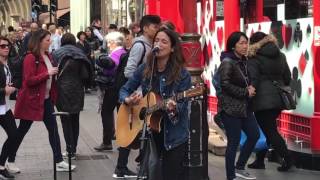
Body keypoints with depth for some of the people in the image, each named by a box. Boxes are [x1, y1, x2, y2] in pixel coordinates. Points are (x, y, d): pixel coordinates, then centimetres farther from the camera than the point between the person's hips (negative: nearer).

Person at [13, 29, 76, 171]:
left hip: (46, 99, 8)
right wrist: (47, 73, -25)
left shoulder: (48, 56, 9)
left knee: (53, 129, 5)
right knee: (22, 130, 4)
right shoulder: (30, 58, -17)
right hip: (31, 100, -7)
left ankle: (59, 162, 9)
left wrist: (54, 73, 2)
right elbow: (29, 80, -24)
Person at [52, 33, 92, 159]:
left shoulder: (56, 54, -6)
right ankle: (73, 149, 20)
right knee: (75, 120, 14)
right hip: (77, 92, 3)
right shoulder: (80, 55, 0)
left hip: (62, 92, -3)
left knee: (66, 121, 2)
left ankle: (70, 150, 1)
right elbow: (86, 75, -4)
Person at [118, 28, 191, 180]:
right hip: (149, 130, 4)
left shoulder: (182, 74, -11)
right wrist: (127, 100, -13)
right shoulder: (144, 69, 1)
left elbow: (182, 104, -13)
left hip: (174, 135, -4)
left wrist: (173, 108, -35)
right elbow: (124, 90, 9)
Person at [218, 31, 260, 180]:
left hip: (244, 106, 8)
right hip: (230, 108, -8)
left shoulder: (243, 61, 10)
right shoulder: (227, 62, -14)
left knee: (254, 135, 10)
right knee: (234, 142, -4)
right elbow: (225, 85, -23)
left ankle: (239, 168, 23)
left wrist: (250, 88, -1)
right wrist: (245, 92, -18)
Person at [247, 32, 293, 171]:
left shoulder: (254, 58, -7)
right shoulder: (280, 56, 13)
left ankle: (287, 158, -8)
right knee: (269, 129, 15)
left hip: (263, 100, -7)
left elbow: (252, 80, -17)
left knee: (269, 131, -2)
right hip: (278, 98, 7)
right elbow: (288, 78, 17)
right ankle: (259, 160, 20)